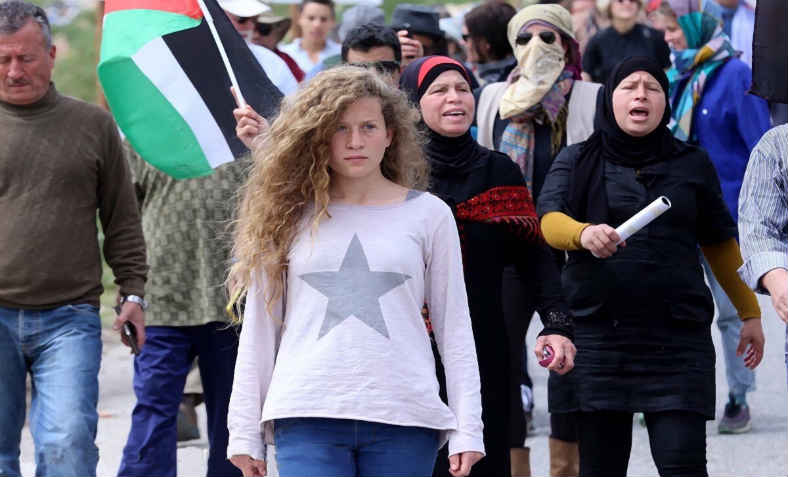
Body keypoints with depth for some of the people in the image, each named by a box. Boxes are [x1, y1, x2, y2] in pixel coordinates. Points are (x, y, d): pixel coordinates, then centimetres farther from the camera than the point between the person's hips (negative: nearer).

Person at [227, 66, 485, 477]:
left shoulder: (428, 215, 9)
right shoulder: (290, 215, 9)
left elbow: (454, 327, 10)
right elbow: (258, 329, 11)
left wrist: (466, 429, 2)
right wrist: (244, 433, 7)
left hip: (404, 418, 0)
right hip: (308, 416, 0)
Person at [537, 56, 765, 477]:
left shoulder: (692, 165, 14)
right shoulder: (578, 162, 10)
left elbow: (719, 243, 21)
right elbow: (549, 219, -8)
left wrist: (749, 313, 20)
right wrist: (584, 234, -30)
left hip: (678, 336, 0)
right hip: (597, 334, 0)